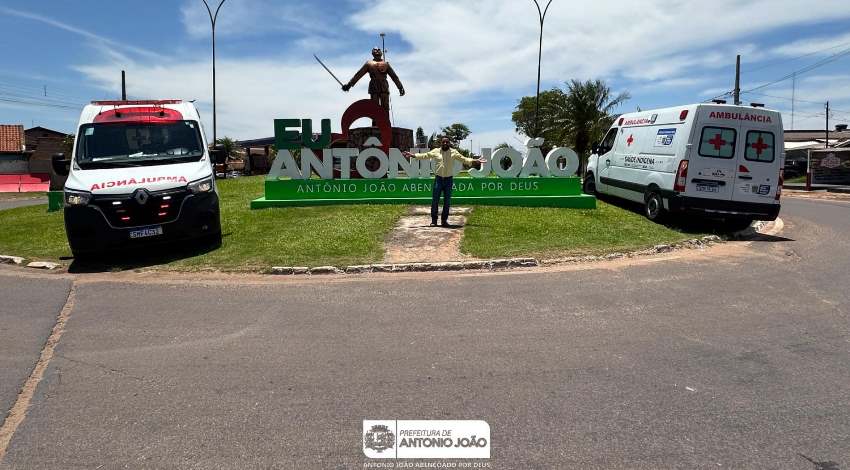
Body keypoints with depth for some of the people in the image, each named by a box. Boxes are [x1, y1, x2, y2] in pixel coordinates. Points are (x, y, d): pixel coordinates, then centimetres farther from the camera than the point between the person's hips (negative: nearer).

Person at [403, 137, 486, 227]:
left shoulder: (454, 152, 3)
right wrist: (412, 155, -3)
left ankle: (444, 220, 16)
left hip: (449, 179, 1)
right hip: (438, 178, 0)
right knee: (435, 200, 0)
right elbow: (424, 156, 4)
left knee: (447, 201, 5)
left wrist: (476, 161, -2)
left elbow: (464, 159, 5)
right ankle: (433, 220, 9)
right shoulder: (435, 151, 3)